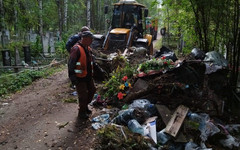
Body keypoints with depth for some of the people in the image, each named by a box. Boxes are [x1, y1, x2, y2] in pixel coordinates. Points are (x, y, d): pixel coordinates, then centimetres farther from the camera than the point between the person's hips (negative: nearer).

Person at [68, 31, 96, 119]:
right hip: (80, 78, -9)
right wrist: (72, 77, -21)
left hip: (88, 76, 9)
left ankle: (85, 106, 39)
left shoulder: (88, 49, 11)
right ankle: (82, 113, 19)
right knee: (83, 95, -1)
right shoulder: (76, 49, -18)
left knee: (92, 91, 18)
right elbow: (71, 64, -20)